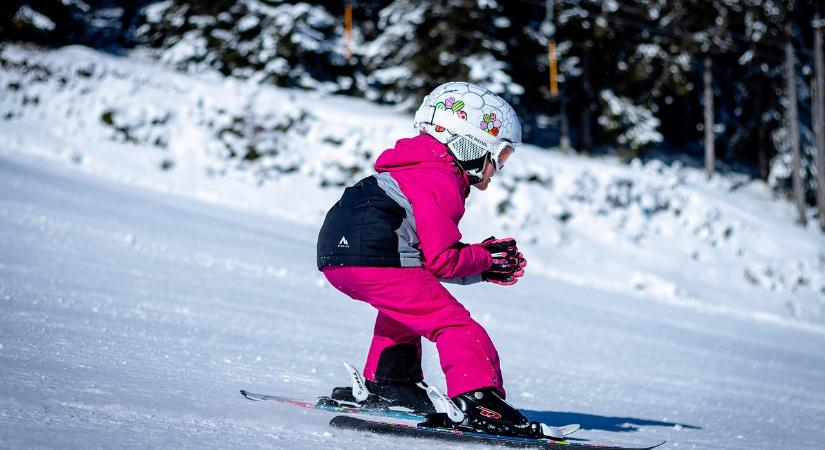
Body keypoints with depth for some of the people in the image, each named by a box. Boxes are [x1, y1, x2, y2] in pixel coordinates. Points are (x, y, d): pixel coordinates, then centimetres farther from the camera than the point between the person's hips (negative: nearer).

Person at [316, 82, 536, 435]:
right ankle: (479, 399, -20)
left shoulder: (421, 169, 25)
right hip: (372, 259, -10)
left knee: (402, 306, 36)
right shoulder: (441, 183, -6)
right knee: (452, 323, -8)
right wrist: (485, 259, 6)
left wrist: (484, 266, 18)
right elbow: (440, 261, -10)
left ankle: (387, 382, 37)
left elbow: (429, 252, 25)